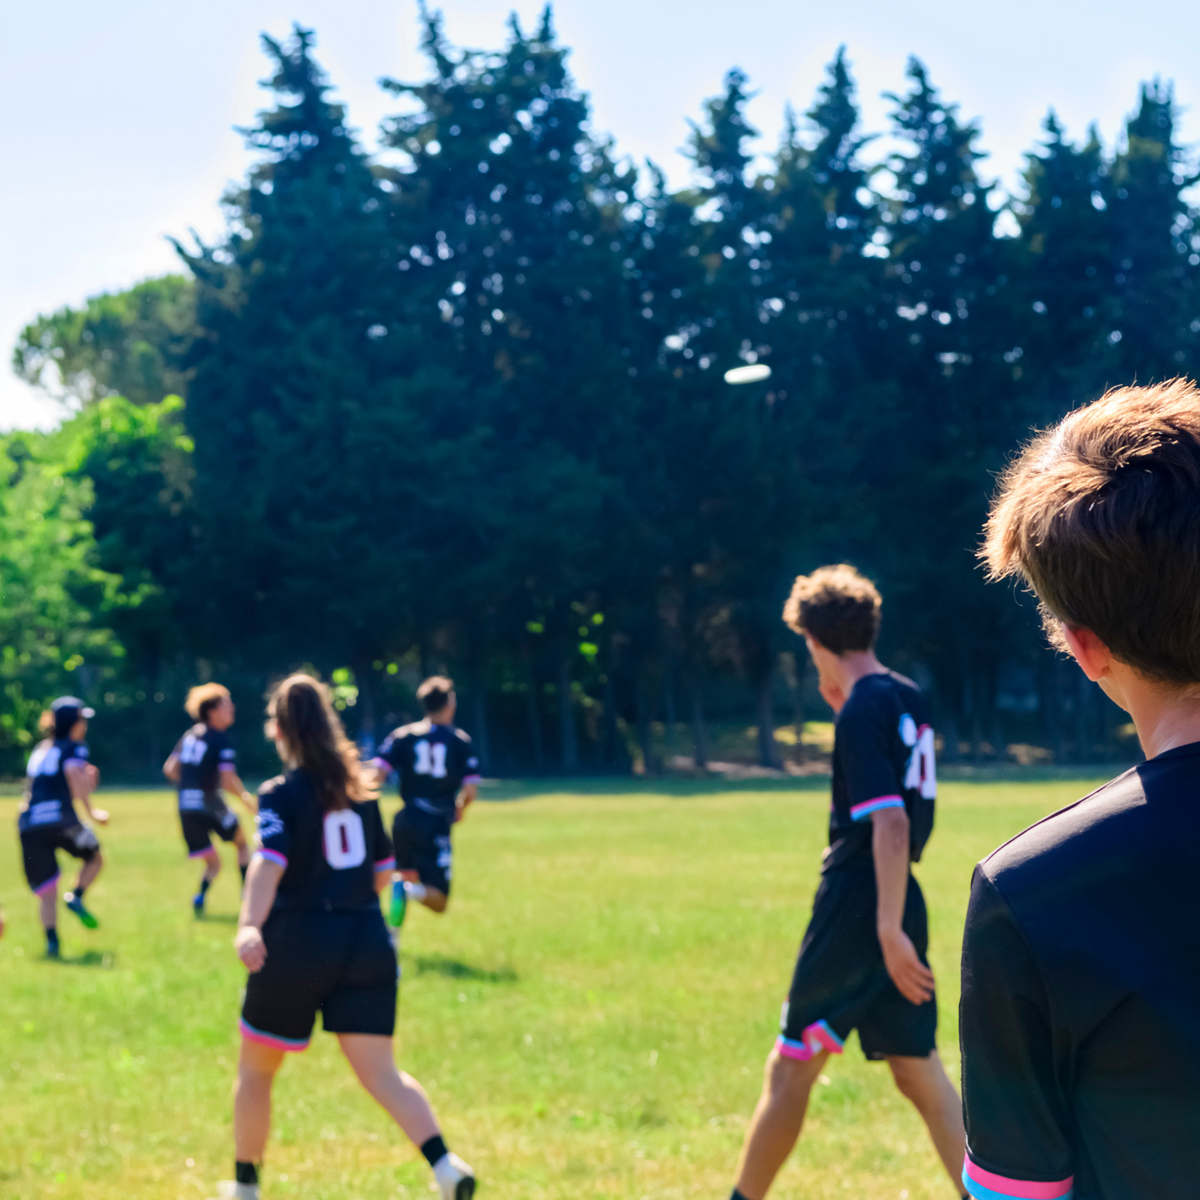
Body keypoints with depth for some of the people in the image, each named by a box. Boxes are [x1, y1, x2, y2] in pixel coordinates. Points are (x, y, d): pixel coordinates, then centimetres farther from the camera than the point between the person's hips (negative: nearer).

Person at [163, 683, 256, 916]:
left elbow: (170, 769, 12)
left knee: (213, 863, 16)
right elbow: (228, 780, -19)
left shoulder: (189, 735, 10)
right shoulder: (222, 741, -10)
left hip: (186, 807, 5)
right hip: (210, 804, -5)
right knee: (241, 843, 22)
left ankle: (201, 896, -12)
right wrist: (246, 798, -2)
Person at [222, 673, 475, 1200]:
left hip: (297, 944, -4)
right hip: (367, 940, 5)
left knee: (255, 1071, 15)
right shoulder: (359, 788, 11)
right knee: (380, 1071, 1)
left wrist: (249, 926, -37)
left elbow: (269, 863, -23)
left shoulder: (282, 795, -5)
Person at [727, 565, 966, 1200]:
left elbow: (891, 821, -23)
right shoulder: (910, 700, 11)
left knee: (790, 1068, 4)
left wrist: (889, 928, -26)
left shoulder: (862, 709, -15)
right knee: (919, 1072, 9)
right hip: (899, 905, 8)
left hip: (857, 907, -8)